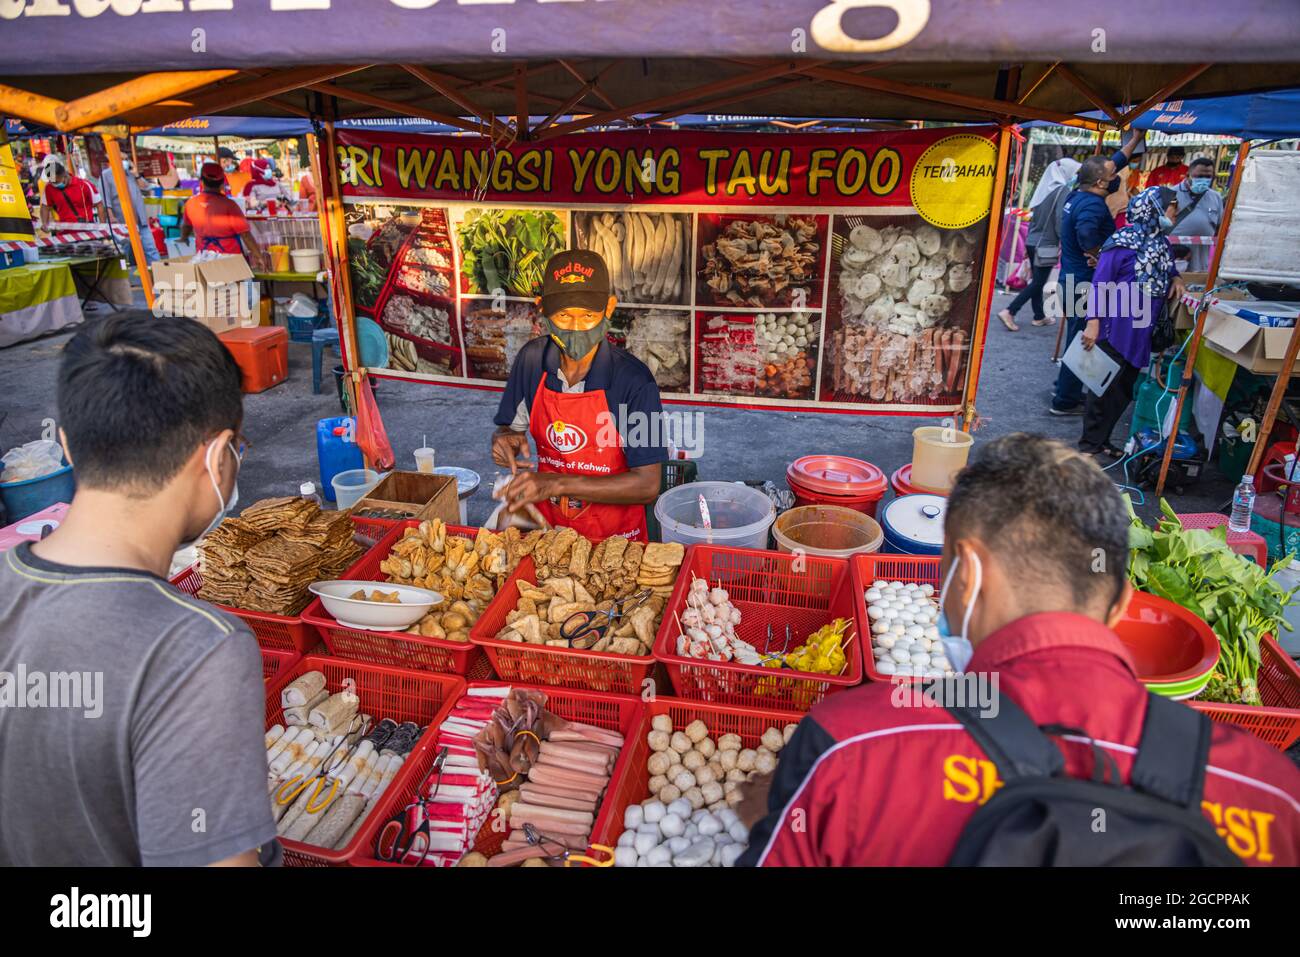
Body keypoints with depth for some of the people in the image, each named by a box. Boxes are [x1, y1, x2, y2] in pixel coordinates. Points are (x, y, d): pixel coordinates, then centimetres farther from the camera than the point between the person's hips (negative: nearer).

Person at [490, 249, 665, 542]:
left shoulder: (634, 380, -17)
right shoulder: (532, 359, -4)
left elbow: (647, 485, -18)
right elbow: (512, 427, 13)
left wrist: (557, 483, -25)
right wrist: (506, 440, -11)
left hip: (615, 534, -4)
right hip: (546, 523, 4)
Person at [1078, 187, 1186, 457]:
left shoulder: (1163, 244, 10)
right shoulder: (1122, 242, -11)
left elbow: (1168, 269, 29)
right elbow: (1099, 284, -14)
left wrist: (1175, 278, 5)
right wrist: (1093, 323, -21)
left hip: (1142, 334, 8)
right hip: (1115, 330, -8)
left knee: (1124, 391, 13)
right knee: (1104, 387, -1)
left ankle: (1102, 440, 25)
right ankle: (1089, 444, 10)